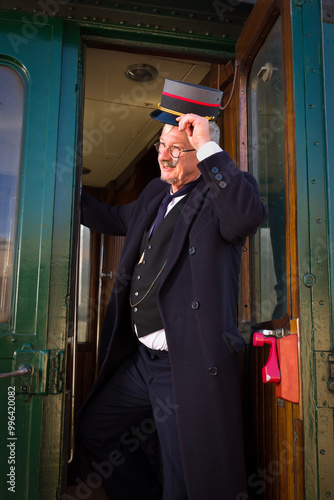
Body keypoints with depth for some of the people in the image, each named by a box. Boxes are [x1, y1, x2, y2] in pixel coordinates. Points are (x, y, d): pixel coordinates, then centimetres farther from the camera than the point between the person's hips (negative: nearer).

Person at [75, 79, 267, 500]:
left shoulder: (221, 191, -10)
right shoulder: (156, 192, 14)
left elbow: (249, 215, -35)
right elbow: (115, 218, 32)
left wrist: (208, 149, -28)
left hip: (189, 367, -9)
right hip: (141, 359, 9)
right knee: (92, 431, 26)